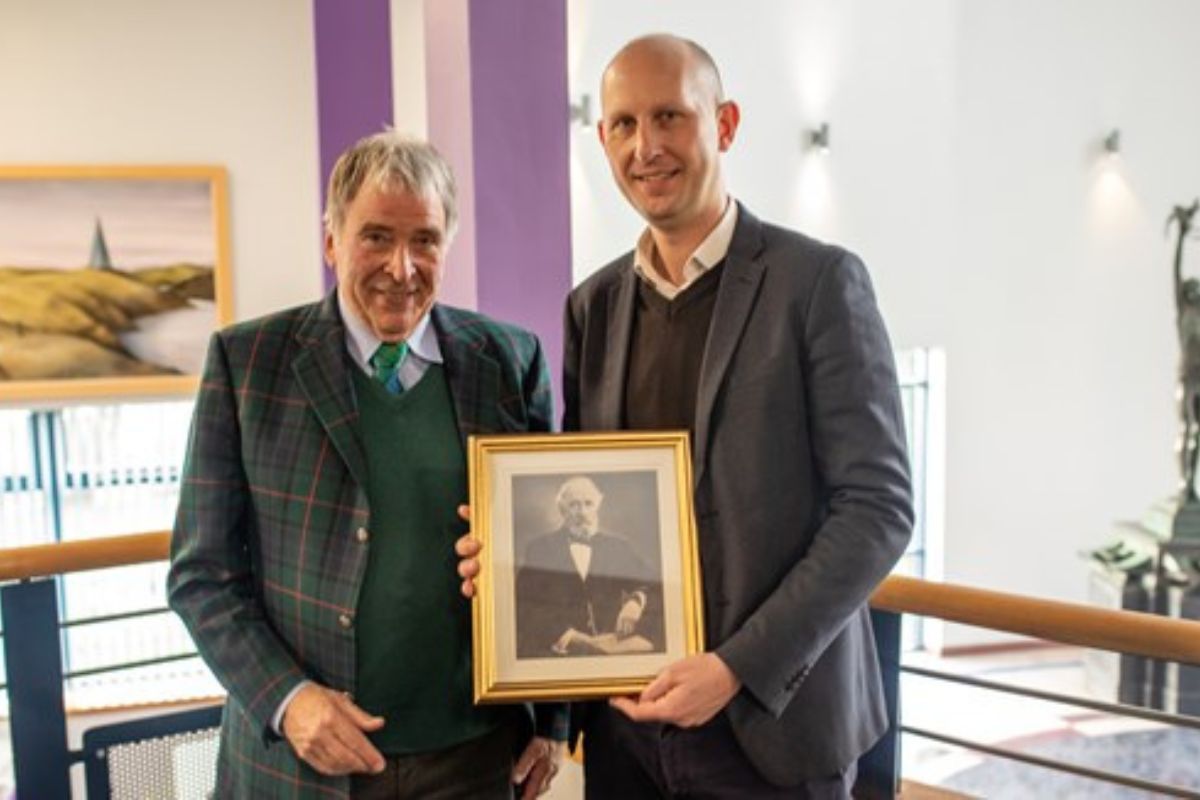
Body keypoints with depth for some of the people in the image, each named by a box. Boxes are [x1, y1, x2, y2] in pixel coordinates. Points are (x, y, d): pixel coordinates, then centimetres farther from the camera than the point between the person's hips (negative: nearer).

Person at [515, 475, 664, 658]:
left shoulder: (619, 546, 16)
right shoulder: (540, 548, 8)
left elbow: (651, 586, 8)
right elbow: (529, 607, -1)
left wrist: (636, 601, -16)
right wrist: (583, 641, -12)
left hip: (614, 645, 3)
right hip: (560, 651, -2)